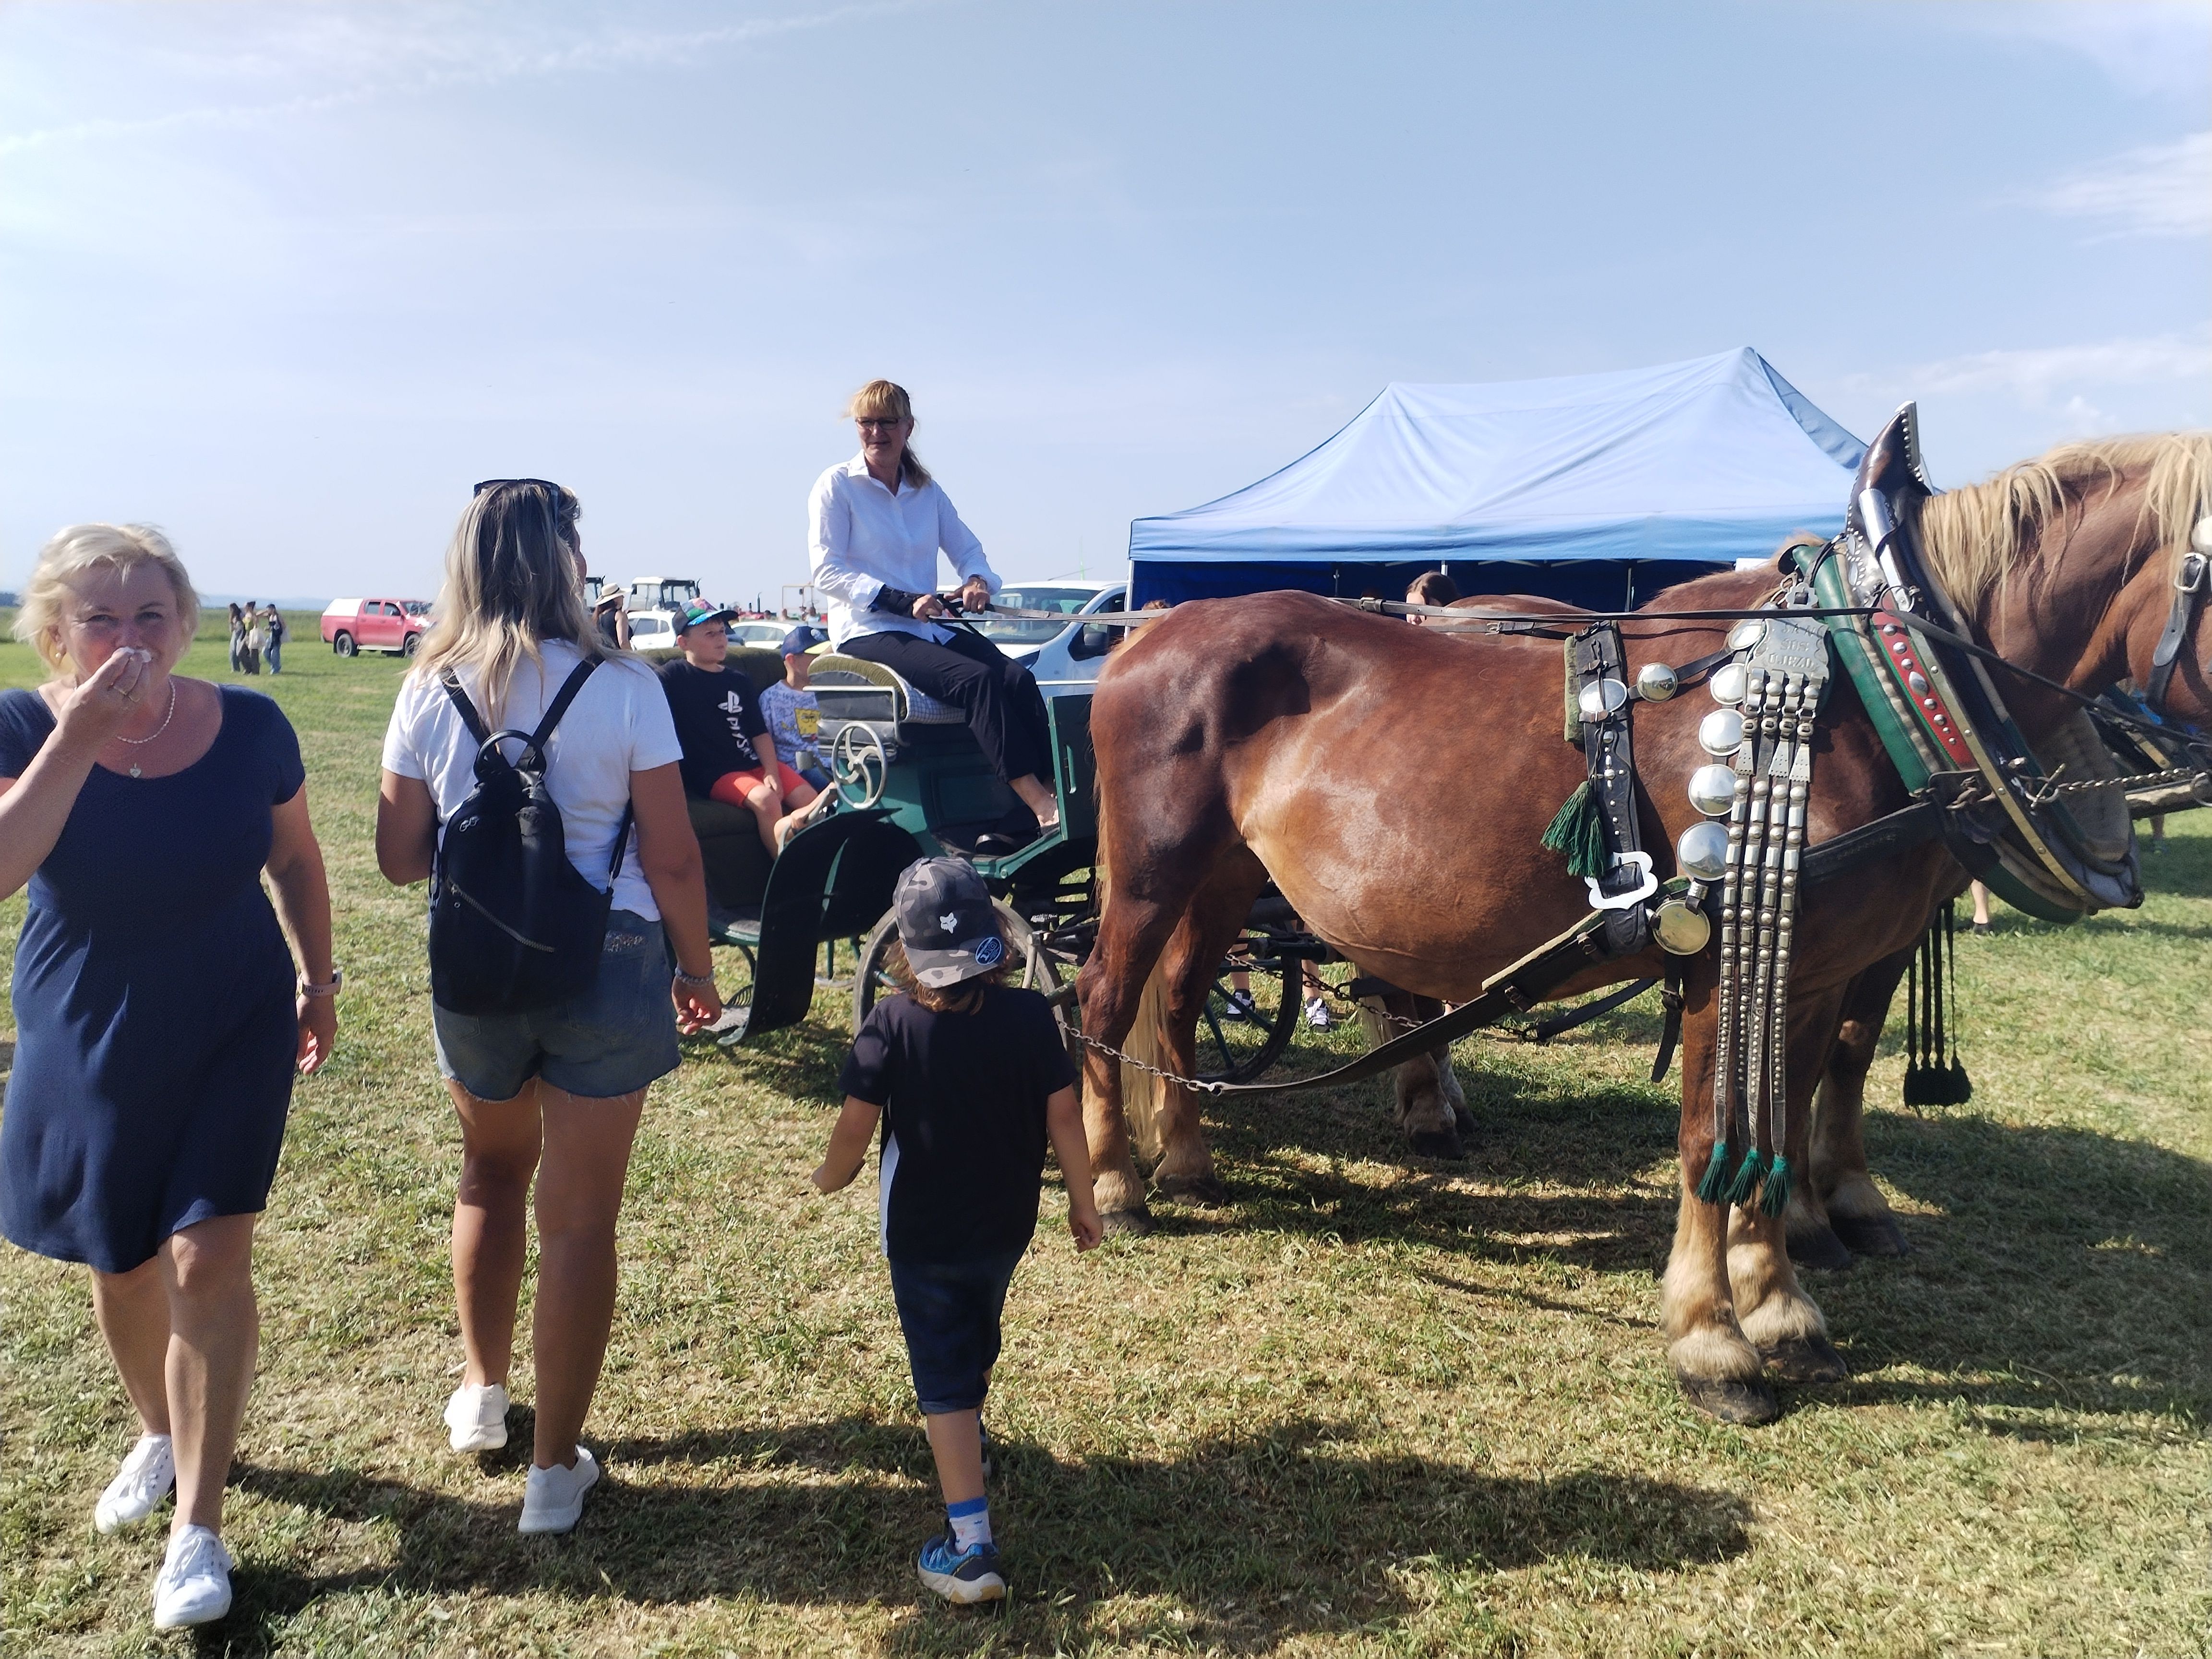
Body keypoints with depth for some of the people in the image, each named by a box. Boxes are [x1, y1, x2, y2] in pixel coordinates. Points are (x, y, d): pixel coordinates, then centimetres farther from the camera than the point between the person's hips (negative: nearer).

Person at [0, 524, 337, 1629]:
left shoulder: (248, 727, -10)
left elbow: (295, 857, 6)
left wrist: (317, 974, 6)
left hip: (235, 1033, -1)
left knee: (207, 1258, -7)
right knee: (122, 1265, 16)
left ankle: (198, 1528, 7)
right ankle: (160, 1435, 45)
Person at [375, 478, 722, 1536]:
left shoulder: (430, 694, -4)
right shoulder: (622, 690, -12)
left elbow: (400, 859, 1)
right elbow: (672, 860, -10)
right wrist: (699, 973, 3)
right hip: (606, 972, -3)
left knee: (492, 1176, 27)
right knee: (580, 1220, 7)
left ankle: (482, 1394, 43)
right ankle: (555, 1469, 17)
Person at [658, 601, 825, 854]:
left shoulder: (738, 681, 16)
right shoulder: (672, 677, 3)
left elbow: (760, 733, 10)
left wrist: (772, 772, -6)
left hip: (756, 763, 6)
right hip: (714, 773, -5)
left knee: (809, 796, -20)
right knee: (765, 799, -32)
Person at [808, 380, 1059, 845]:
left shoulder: (926, 490, 16)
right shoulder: (836, 485, 1)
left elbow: (967, 549, 20)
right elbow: (826, 571, -7)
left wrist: (978, 579, -6)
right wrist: (900, 600, -19)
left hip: (930, 626, 6)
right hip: (867, 631, -5)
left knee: (1017, 678, -22)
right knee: (976, 679, -30)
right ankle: (1040, 805, -34)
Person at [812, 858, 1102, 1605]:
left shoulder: (893, 1024, -18)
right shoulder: (1030, 1016, -12)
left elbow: (856, 1127, -16)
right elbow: (1063, 1116, -9)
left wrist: (831, 1175, 6)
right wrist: (1083, 1202, 3)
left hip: (922, 1235, -3)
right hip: (1005, 1228, 4)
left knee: (945, 1380, 4)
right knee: (978, 1342, 29)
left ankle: (972, 1549, 1)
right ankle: (971, 1437, 55)